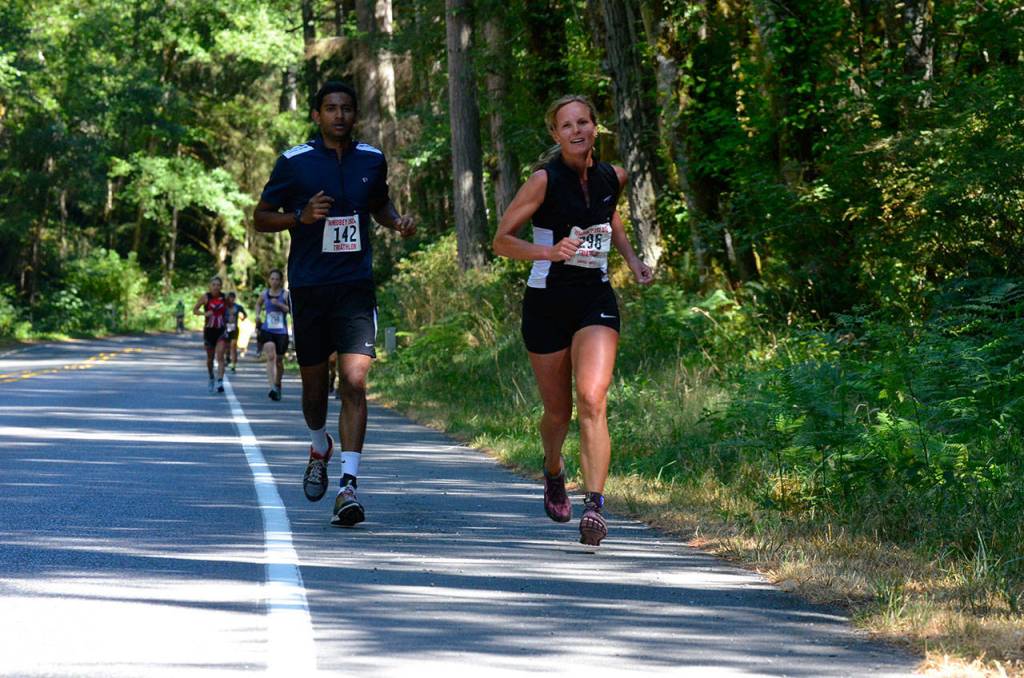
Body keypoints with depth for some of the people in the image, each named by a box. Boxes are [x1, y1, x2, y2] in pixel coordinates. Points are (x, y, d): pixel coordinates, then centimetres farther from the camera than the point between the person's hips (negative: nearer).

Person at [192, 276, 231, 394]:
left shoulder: (224, 298, 0)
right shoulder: (205, 297, -5)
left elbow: (227, 311, 18)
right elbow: (194, 310, -1)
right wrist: (204, 313, -19)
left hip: (221, 331, 0)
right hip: (209, 330, 0)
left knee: (220, 356, -16)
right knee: (210, 358, 13)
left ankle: (220, 382, -23)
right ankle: (211, 379, 37)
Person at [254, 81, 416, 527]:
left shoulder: (372, 161, 7)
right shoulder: (294, 162, -1)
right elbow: (261, 218, 4)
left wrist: (398, 222, 3)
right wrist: (301, 216, -14)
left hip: (355, 286, 0)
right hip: (309, 288, 0)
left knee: (354, 381, -14)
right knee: (314, 383, 10)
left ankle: (348, 486, -18)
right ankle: (320, 448, 43)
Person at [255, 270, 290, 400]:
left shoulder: (285, 294, -3)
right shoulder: (264, 294, 6)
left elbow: (292, 310, -8)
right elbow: (258, 304, 27)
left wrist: (280, 304, -19)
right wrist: (257, 315, 10)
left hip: (281, 332, 0)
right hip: (267, 330, 1)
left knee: (279, 360, 8)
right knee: (271, 357, -18)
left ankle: (278, 384, 33)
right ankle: (272, 388, -27)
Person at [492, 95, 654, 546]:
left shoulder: (612, 178, 4)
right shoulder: (545, 181, -9)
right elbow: (501, 240, -8)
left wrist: (632, 260, 12)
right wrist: (550, 251, -23)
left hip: (596, 300, 2)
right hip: (547, 302, -2)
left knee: (592, 399, -19)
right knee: (558, 410, 10)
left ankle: (594, 506, -24)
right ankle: (553, 471, 44)